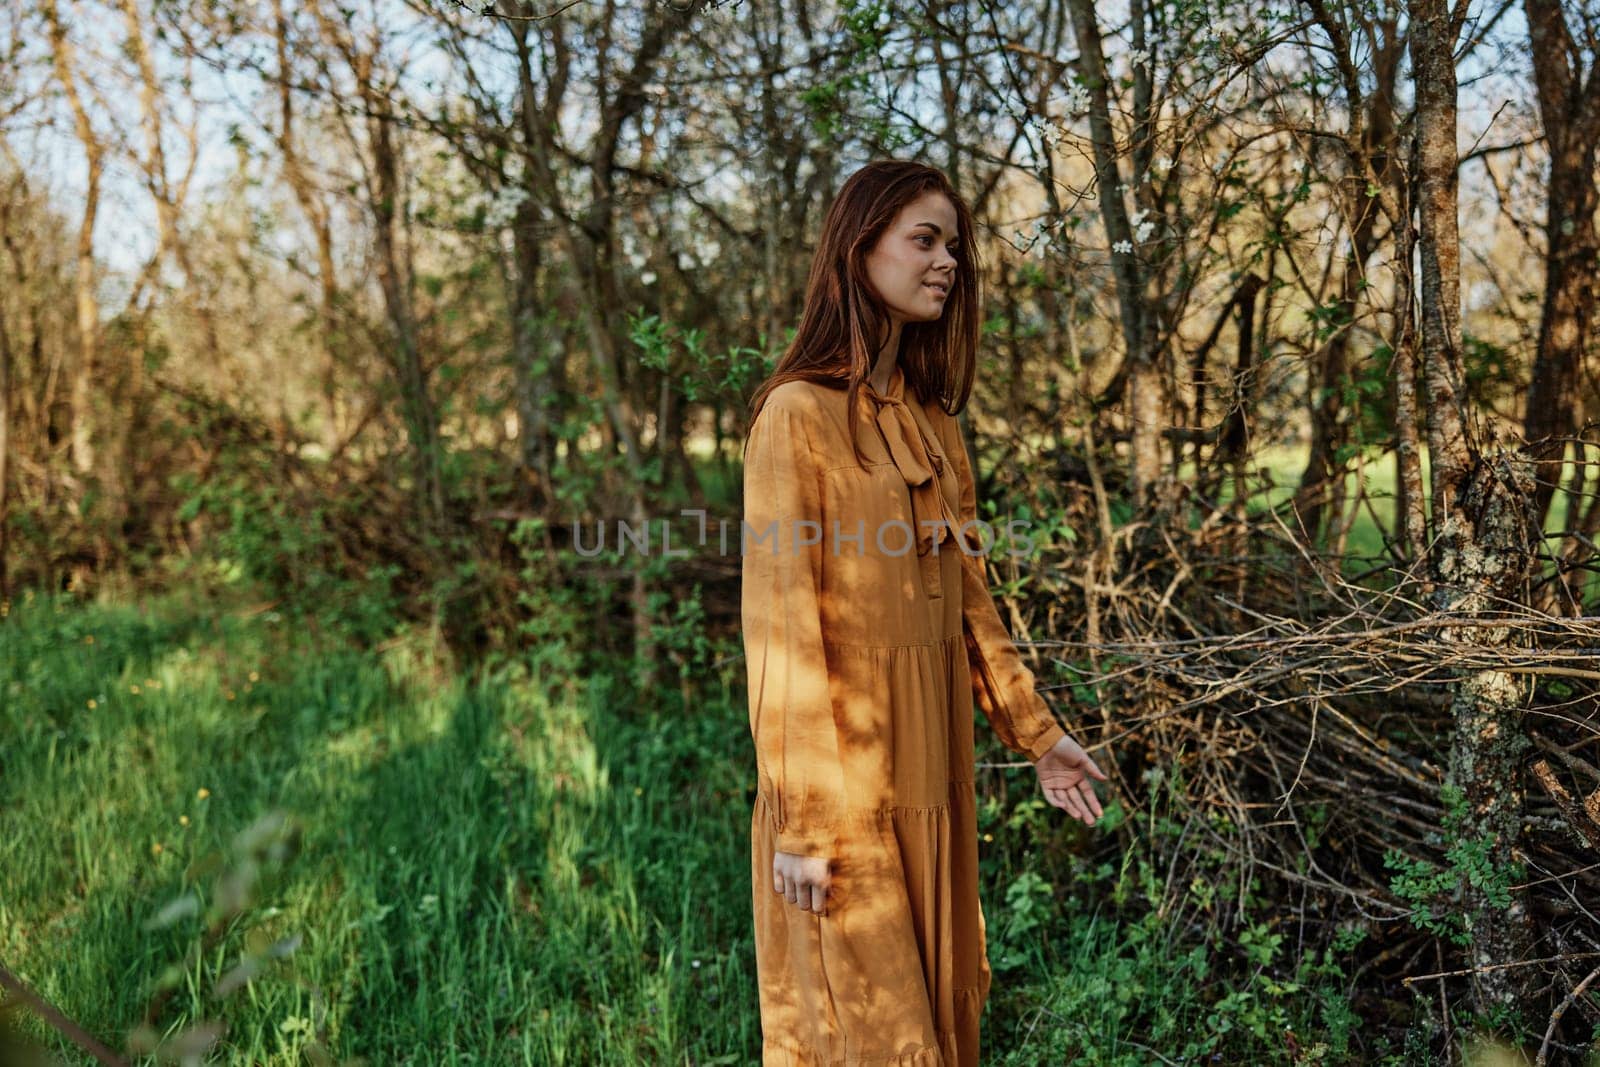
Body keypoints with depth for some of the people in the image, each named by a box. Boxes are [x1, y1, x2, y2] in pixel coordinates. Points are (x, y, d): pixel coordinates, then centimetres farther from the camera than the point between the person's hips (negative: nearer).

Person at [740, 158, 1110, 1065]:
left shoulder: (934, 421, 10)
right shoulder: (800, 413, -13)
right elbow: (780, 624, -16)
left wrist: (1035, 732, 14)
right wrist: (801, 819, -16)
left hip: (932, 770, 7)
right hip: (845, 777, -7)